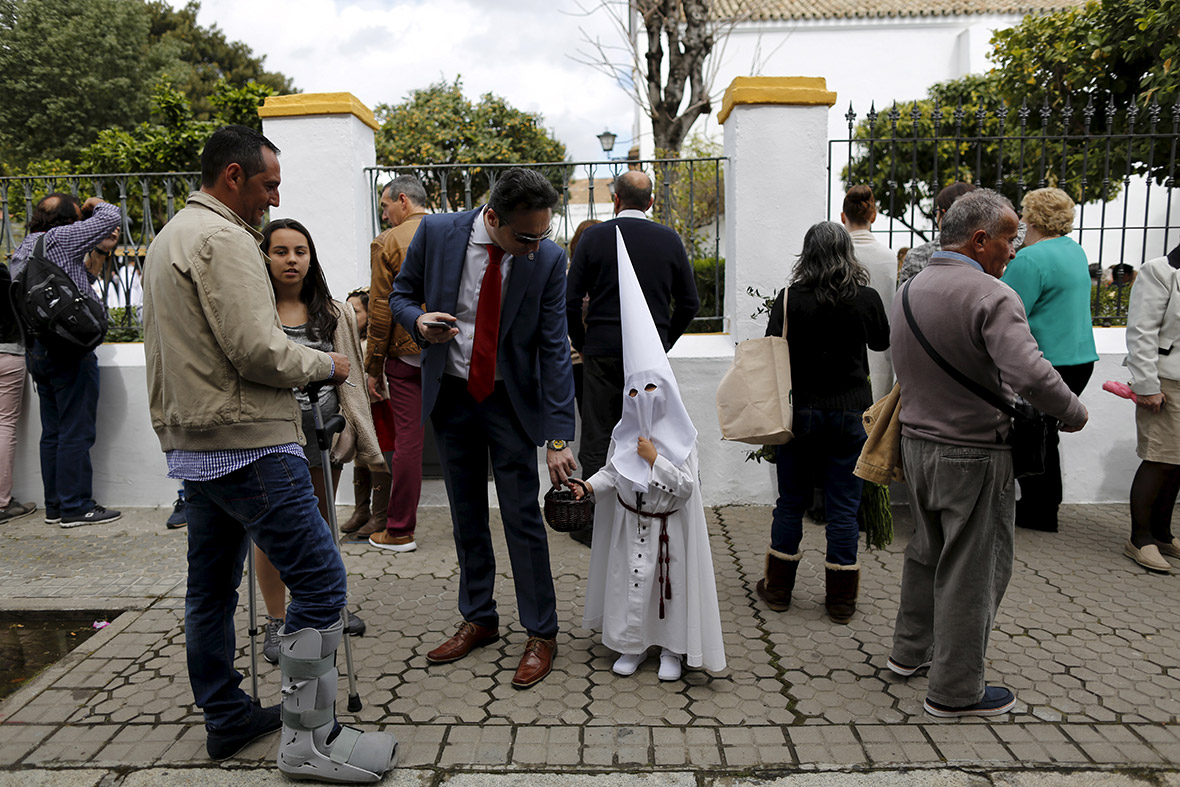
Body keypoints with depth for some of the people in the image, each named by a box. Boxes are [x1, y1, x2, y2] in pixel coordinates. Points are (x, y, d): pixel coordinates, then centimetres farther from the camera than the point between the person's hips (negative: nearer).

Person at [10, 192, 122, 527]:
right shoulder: (61, 239, -11)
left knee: (52, 432, 13)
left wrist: (91, 269, 19)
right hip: (69, 349, -9)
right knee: (77, 432, -4)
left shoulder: (22, 250, 16)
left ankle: (55, 506, 19)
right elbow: (111, 216, -10)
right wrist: (95, 204, 8)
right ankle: (76, 507, 0)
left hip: (37, 350, 9)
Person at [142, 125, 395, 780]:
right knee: (319, 579, -8)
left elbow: (162, 350, 25)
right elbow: (258, 351, -22)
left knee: (211, 586, 16)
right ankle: (308, 738, -1)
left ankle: (226, 719, 29)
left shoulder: (166, 240, 20)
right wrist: (326, 365, -6)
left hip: (191, 446, 11)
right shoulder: (223, 238, -13)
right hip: (247, 444, -11)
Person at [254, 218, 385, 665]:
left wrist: (366, 443, 8)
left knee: (320, 526, 17)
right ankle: (276, 621, 23)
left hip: (325, 433, 3)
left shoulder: (334, 314, 6)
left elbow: (350, 377, 9)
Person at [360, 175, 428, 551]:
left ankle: (399, 530, 10)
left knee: (408, 438, 1)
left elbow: (380, 311, -7)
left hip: (408, 353, -4)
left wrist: (374, 367, 0)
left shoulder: (387, 243, -4)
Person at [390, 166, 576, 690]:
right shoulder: (436, 233, -12)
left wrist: (558, 437, -18)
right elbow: (401, 293, 4)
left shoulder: (548, 258, -15)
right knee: (467, 516, 13)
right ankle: (478, 619, 31)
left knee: (523, 517, -1)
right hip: (450, 393, 2)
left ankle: (541, 634, 14)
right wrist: (418, 321, -21)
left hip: (510, 398, -2)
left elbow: (554, 349, -14)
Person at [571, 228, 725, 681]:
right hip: (631, 523, 3)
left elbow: (687, 486, -16)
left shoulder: (680, 438, -13)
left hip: (670, 527, -2)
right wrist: (588, 486, -11)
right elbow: (612, 472, 6)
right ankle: (631, 645, 24)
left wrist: (655, 459, -21)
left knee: (670, 584, 6)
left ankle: (671, 648, 22)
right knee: (632, 580, 8)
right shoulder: (624, 435, -2)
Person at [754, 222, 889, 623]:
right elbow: (882, 342, 14)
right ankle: (841, 599, 17)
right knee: (844, 507, 8)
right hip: (851, 414, 1)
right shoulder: (867, 298, -3)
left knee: (790, 503, 12)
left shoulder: (790, 298, -9)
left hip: (799, 413, 0)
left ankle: (778, 588, 23)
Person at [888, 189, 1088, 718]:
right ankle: (955, 690, 17)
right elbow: (1029, 374, -31)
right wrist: (1073, 415, -15)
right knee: (972, 570, 5)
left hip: (916, 442, 8)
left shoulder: (908, 291, 7)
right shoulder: (991, 297, -20)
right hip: (972, 455, -8)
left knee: (927, 550, 24)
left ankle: (910, 650, 38)